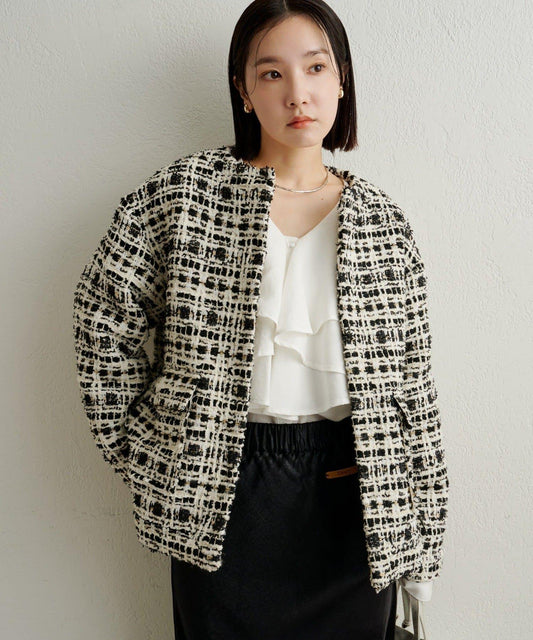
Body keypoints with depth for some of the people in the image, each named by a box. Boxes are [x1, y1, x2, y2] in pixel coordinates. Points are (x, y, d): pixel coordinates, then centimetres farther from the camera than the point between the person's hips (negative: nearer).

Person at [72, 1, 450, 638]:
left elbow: (412, 383, 3)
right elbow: (103, 317, 1)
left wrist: (422, 527, 5)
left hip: (352, 494, 2)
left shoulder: (383, 222, 1)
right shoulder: (185, 191, -4)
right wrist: (136, 446, 0)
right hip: (219, 495, -1)